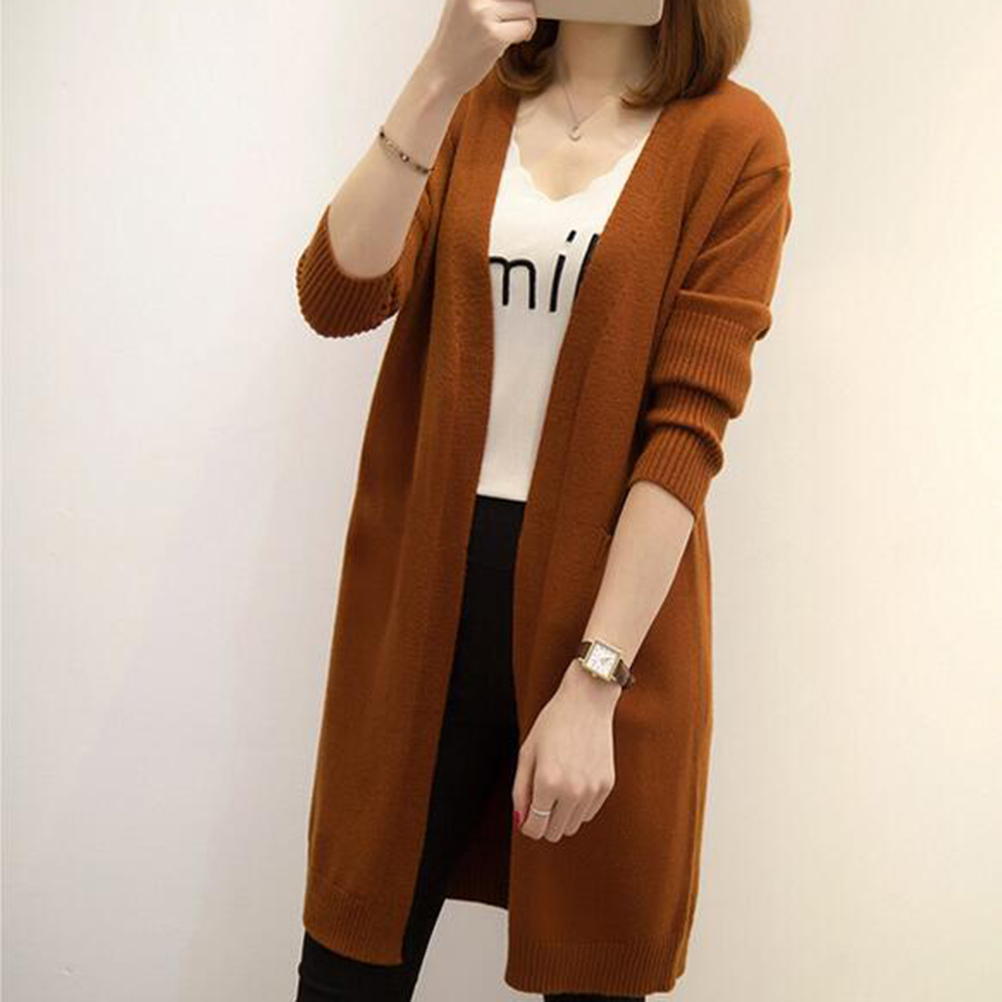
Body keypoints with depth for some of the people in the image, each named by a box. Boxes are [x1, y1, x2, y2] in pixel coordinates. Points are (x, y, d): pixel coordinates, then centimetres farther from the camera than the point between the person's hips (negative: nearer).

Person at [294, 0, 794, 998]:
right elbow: (337, 298, -8)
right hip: (425, 578, 3)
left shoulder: (731, 138, -4)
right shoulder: (472, 107, 8)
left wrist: (594, 682, -18)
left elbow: (689, 424, -11)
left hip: (608, 584, -2)